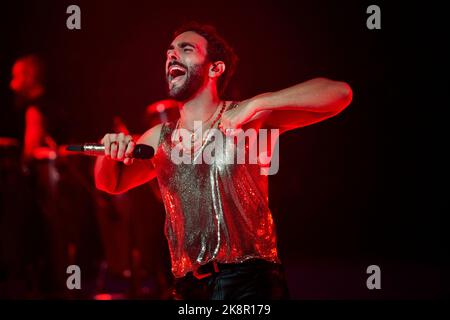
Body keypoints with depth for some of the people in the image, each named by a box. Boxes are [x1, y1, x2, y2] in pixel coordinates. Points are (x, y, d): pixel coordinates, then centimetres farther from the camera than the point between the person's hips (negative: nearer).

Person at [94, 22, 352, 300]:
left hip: (251, 280, -4)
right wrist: (110, 152, 0)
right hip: (189, 289, 5)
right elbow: (110, 183, 24)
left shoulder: (250, 119, -2)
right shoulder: (160, 138, 12)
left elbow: (339, 92, -10)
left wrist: (254, 104, -19)